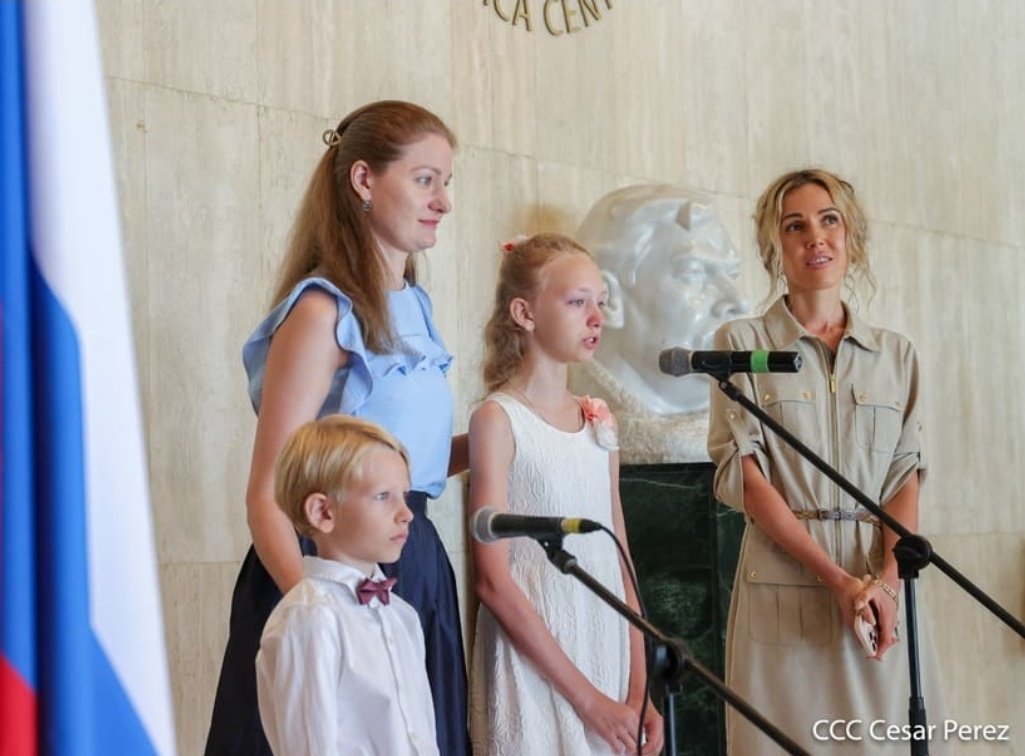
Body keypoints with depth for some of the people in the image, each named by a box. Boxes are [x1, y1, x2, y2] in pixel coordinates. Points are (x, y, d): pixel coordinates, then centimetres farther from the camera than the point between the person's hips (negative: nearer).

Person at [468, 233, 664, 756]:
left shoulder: (598, 419, 10)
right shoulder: (499, 419, -8)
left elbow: (620, 564, 11)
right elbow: (494, 581, -12)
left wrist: (639, 690, 4)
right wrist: (586, 697, -13)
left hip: (606, 651, 5)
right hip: (535, 668, -5)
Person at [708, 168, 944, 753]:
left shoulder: (896, 354, 12)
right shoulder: (743, 343, 3)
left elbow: (906, 476, 6)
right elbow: (744, 475, -5)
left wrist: (888, 579, -12)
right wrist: (836, 578, -13)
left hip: (880, 582, 3)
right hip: (784, 583, -3)